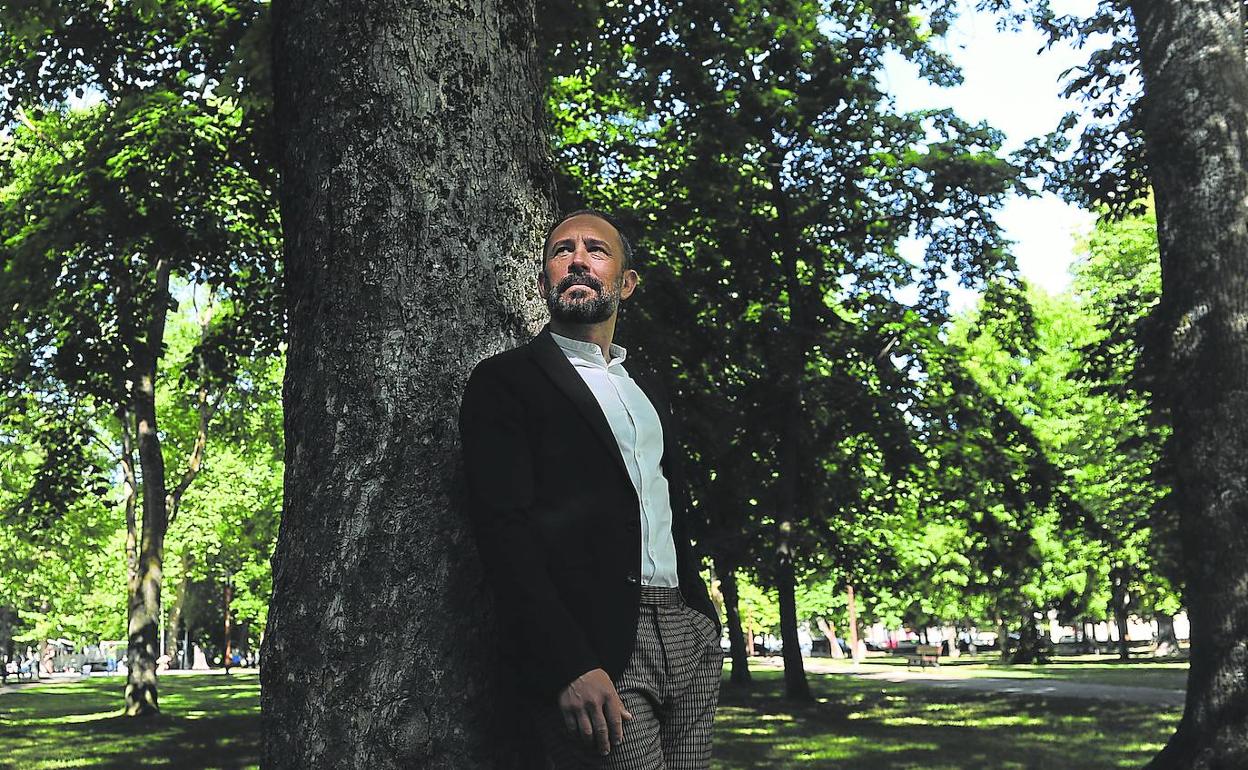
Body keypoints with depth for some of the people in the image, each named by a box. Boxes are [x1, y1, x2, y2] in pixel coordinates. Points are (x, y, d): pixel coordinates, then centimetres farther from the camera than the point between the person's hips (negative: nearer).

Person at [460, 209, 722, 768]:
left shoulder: (645, 390, 22)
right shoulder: (506, 380, 0)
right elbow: (504, 530, -10)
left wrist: (704, 621, 10)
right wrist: (569, 664, -20)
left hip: (688, 637, 6)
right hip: (593, 646, -6)